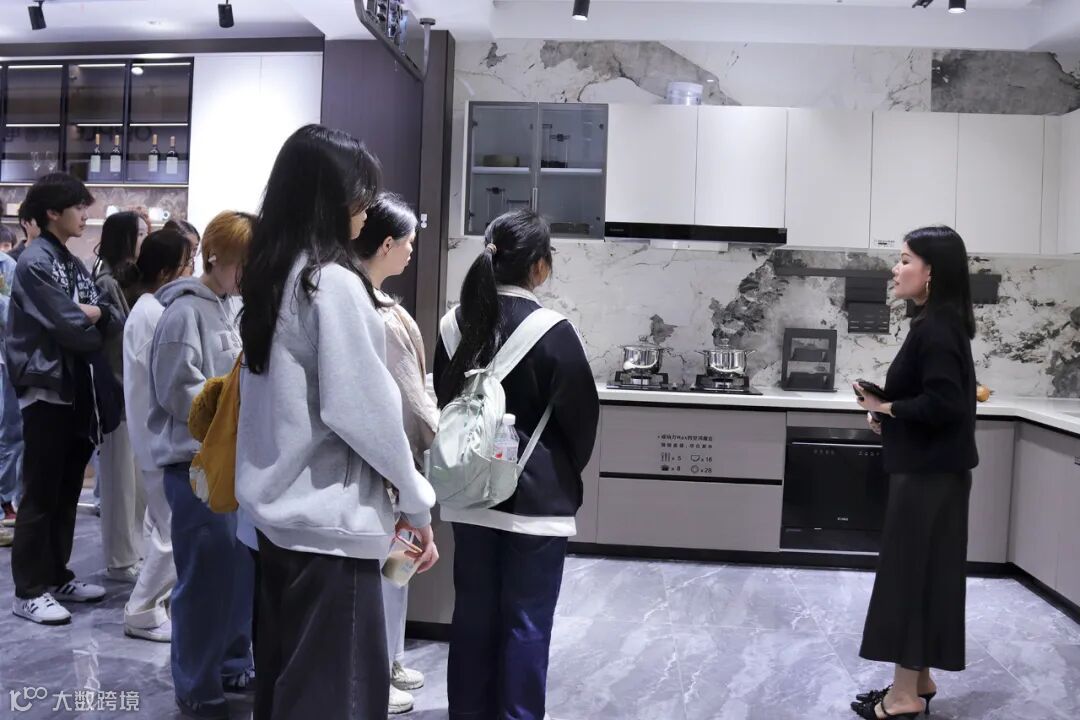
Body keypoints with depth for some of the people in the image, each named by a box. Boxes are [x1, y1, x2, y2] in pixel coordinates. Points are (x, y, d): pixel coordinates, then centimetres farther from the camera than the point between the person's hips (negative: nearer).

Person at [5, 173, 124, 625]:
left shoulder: (75, 265, 14)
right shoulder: (35, 262, -12)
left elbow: (112, 320, 6)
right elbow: (70, 327, -20)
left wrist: (92, 313, -14)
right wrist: (96, 322, -1)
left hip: (77, 390, 8)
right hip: (46, 390, -8)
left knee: (67, 491, 13)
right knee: (41, 494, -1)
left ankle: (58, 577, 24)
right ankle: (29, 591, 8)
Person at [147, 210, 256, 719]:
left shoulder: (230, 306, 12)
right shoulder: (185, 311, -14)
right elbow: (179, 392, -18)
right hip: (196, 462, -8)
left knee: (240, 569, 15)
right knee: (206, 576, 0)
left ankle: (232, 665, 31)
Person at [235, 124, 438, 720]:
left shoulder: (269, 276, 9)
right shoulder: (335, 282, -17)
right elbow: (361, 409, -19)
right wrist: (416, 501, -7)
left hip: (278, 508, 9)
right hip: (329, 518, -8)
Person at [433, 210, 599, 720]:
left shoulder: (456, 323, 1)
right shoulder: (551, 331, -16)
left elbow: (444, 400, 10)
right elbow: (581, 414, -8)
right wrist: (566, 473, 10)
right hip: (536, 495, -5)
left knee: (472, 612, 16)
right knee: (526, 621, 7)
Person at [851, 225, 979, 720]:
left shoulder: (936, 329, -19)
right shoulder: (939, 324, 11)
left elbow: (943, 403, -26)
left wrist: (885, 407, -14)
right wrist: (889, 413, 2)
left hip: (928, 473, -10)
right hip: (929, 469, 10)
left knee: (910, 572, -1)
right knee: (920, 572, 15)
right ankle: (918, 680, 27)